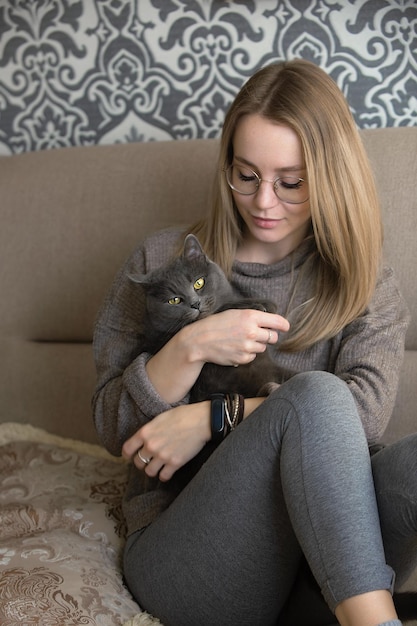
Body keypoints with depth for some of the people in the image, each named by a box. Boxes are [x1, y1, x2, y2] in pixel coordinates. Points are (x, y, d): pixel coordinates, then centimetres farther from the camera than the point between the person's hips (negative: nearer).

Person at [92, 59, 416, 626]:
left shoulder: (368, 288, 11)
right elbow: (114, 430, 4)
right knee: (314, 397, -29)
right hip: (179, 550, -1)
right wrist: (190, 348, -14)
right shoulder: (163, 262, 8)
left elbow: (367, 406, -9)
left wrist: (209, 419, -14)